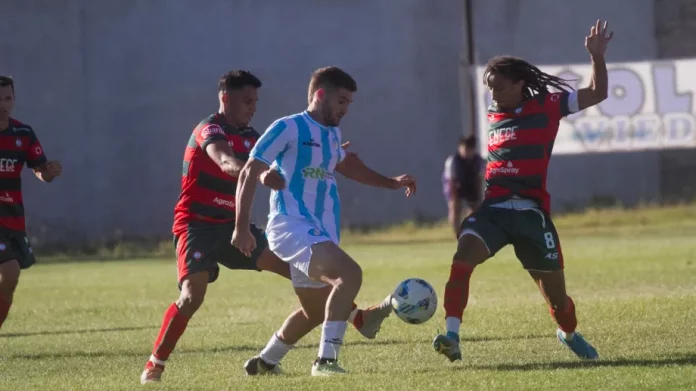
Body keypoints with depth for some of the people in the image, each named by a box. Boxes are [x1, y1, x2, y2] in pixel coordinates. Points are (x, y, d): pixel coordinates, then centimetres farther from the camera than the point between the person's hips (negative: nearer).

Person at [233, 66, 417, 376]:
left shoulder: (332, 134, 18)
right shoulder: (289, 128, -8)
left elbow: (344, 165, 41)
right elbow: (249, 174, -10)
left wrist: (392, 183, 40)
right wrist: (242, 228, -15)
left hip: (320, 233, 9)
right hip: (291, 225, -9)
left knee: (316, 311, 16)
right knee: (350, 273, -28)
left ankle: (264, 362, 37)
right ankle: (326, 359, -27)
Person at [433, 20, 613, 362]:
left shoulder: (546, 107, -1)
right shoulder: (493, 114, 10)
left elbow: (597, 93, 1)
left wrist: (596, 56, -11)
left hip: (531, 211, -2)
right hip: (493, 208, 2)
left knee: (555, 294, 9)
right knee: (462, 259, -28)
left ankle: (569, 334, 42)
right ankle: (452, 336, -33)